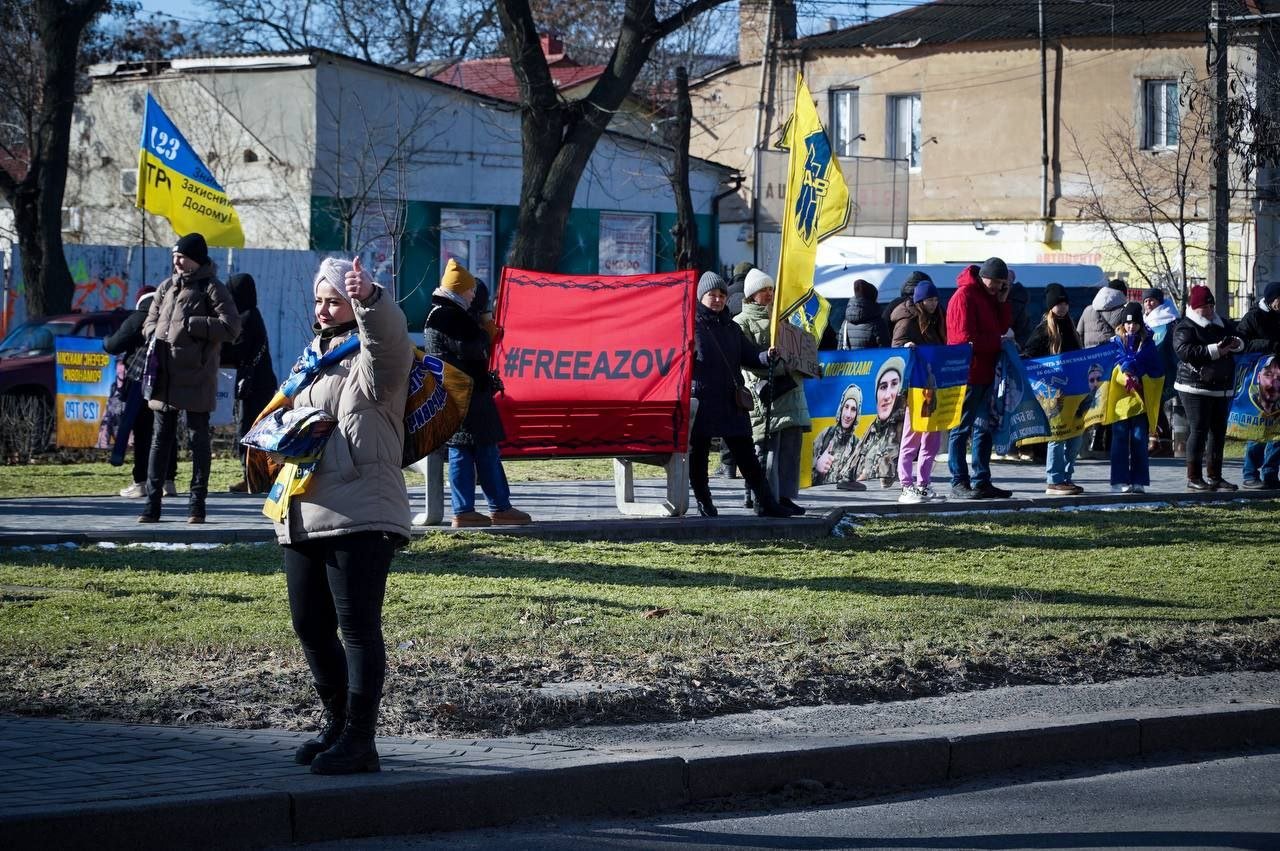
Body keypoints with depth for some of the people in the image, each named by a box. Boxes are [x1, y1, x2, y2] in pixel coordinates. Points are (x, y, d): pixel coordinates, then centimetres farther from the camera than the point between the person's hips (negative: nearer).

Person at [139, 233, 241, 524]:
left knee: (199, 440, 2)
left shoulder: (211, 289, -4)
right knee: (160, 439, 7)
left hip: (197, 379, -6)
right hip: (164, 377, 6)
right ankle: (152, 504, 9)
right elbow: (149, 324, 22)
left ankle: (197, 505, 7)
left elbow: (231, 327, -13)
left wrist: (191, 324, -14)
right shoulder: (167, 287, 14)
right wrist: (156, 334, 0)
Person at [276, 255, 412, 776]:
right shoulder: (309, 361, 22)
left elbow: (390, 342, -27)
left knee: (357, 626, -9)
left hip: (361, 517, -8)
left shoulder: (372, 356, -2)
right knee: (310, 627, 13)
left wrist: (370, 300, -47)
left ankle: (359, 741, -7)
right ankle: (338, 724, 27)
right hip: (302, 517, 8)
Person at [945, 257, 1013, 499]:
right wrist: (998, 343, -11)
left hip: (986, 373, 10)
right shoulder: (964, 296, -12)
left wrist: (1003, 301, 3)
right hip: (969, 373, -9)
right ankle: (959, 483, -4)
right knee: (962, 429, -5)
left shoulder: (989, 297, 16)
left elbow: (1001, 327, 14)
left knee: (985, 429, 11)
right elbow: (967, 338, -17)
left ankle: (982, 481, 16)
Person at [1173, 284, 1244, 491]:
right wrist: (1215, 350, -26)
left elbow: (1236, 341, 27)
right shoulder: (1185, 327, -5)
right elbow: (1185, 351, -21)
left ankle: (1215, 475, 16)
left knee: (1218, 431, 9)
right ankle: (1193, 477, -5)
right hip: (1196, 388, -7)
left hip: (1223, 388, 7)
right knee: (1198, 431, -9)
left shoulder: (1221, 324, 17)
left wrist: (1237, 344, 1)